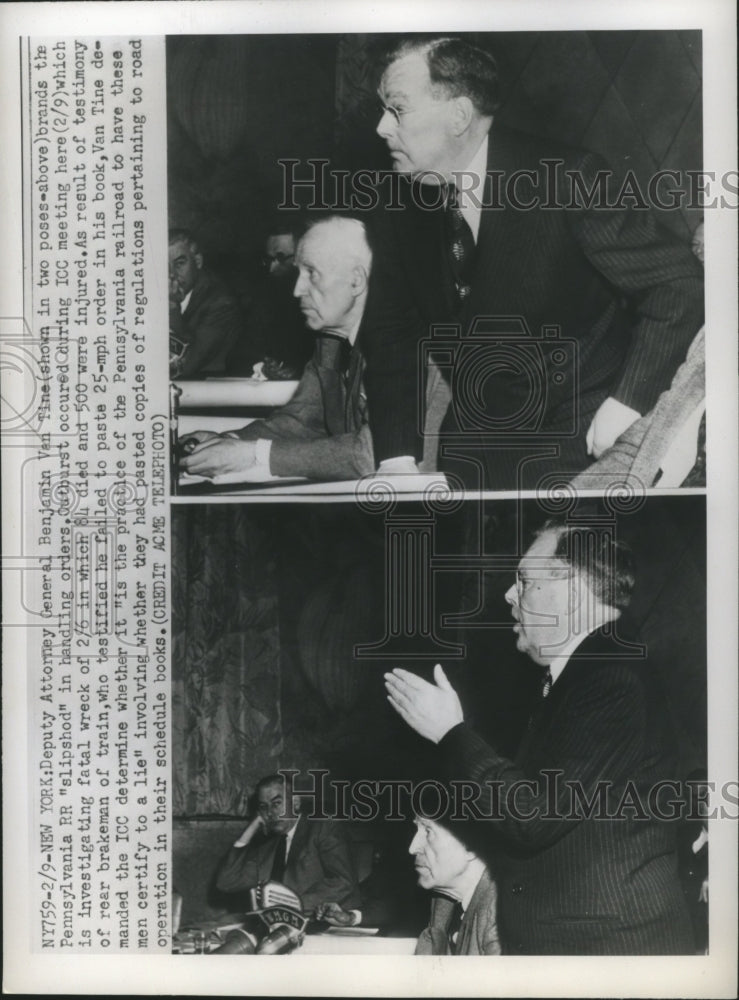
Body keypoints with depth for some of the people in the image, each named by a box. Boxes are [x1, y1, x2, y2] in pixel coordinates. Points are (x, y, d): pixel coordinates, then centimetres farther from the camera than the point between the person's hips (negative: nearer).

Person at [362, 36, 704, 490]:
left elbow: (680, 283, -18)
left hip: (585, 433, -4)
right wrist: (398, 457, -12)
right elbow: (391, 332, 0)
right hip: (479, 431, 5)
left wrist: (629, 401, -25)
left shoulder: (565, 180, -20)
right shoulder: (399, 207, -4)